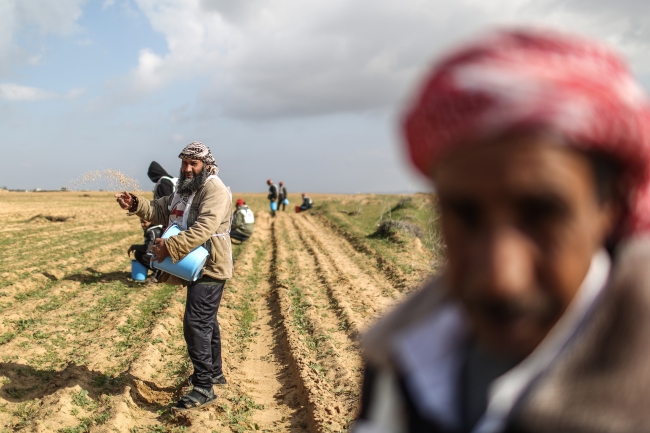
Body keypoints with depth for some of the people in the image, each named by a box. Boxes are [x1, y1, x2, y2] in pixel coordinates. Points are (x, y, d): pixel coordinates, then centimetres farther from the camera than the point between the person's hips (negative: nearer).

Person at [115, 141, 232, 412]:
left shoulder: (214, 190, -17)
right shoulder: (185, 190, 16)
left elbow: (203, 229, -30)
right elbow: (160, 211, 10)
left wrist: (170, 247, -35)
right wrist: (135, 204, -8)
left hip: (210, 268, -10)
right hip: (198, 268, 10)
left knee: (195, 324, -14)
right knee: (206, 321, 20)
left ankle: (203, 389, -9)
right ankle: (214, 372, 35)